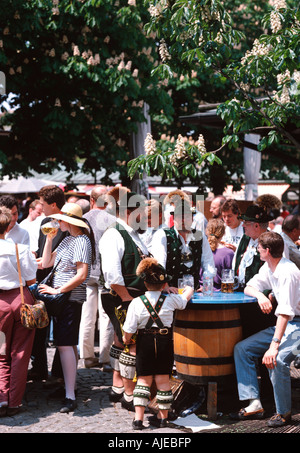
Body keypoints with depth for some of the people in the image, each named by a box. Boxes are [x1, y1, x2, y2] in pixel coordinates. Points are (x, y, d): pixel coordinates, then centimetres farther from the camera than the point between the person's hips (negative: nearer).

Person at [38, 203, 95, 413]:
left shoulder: (81, 241, -14)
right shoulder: (68, 239, 15)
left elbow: (82, 275, -22)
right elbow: (46, 263, 13)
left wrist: (58, 291, -19)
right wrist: (49, 239, 5)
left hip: (71, 298, -10)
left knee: (65, 344, -14)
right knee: (70, 344, 17)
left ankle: (70, 397, -15)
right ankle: (72, 384, 28)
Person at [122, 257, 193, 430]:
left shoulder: (136, 302, -10)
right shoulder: (171, 300, -5)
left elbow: (128, 331, -8)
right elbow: (185, 298, 19)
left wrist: (126, 340, 14)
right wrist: (189, 289, 41)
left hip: (144, 343, -1)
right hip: (165, 341, 1)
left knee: (144, 379, 9)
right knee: (163, 379, 10)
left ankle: (139, 418, 4)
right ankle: (163, 417, 19)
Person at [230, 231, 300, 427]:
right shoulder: (268, 268, 5)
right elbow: (249, 287, 17)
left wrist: (274, 345, -38)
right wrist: (260, 295, -8)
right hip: (283, 324, 10)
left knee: (277, 360, -33)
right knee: (241, 349, 1)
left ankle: (284, 412, -11)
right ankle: (255, 405, -2)